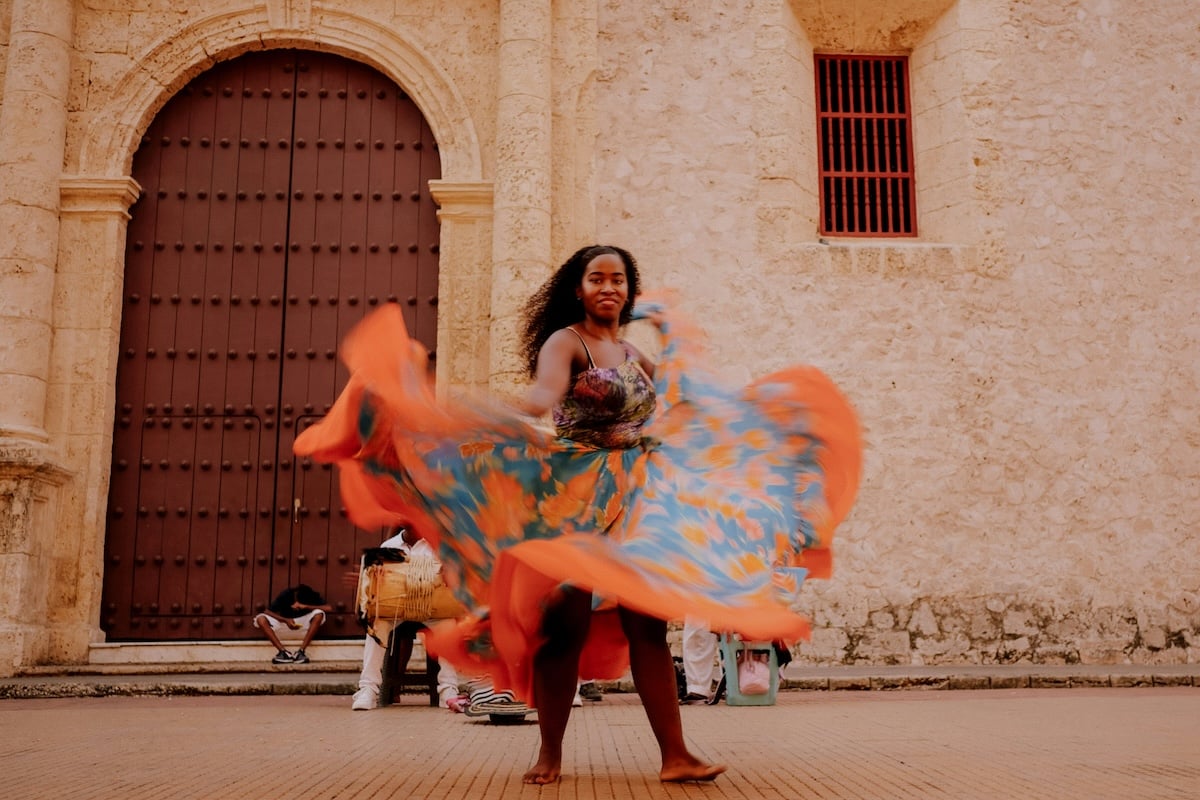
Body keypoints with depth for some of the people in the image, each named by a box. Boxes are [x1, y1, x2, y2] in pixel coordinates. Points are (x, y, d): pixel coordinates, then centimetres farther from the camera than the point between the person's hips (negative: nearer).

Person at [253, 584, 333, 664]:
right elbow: (267, 612, -17)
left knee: (319, 614, -32)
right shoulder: (286, 594, -15)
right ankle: (283, 651, -30)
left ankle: (301, 651, -31)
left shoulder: (313, 596, -14)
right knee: (260, 619, -26)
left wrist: (306, 606, -33)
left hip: (305, 630, -1)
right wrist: (285, 620, -31)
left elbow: (329, 608, -28)